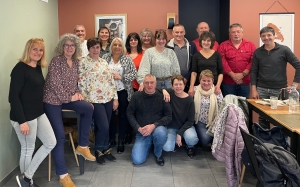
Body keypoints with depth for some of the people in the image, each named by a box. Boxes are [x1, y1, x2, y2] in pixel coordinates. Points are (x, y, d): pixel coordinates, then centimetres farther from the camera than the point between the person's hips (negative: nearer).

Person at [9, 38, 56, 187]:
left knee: (51, 143, 11)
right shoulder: (20, 68, -16)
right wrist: (22, 121, -22)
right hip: (24, 116, -9)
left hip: (38, 113, 9)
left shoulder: (38, 68, 9)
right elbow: (13, 96, -20)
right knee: (28, 150, 6)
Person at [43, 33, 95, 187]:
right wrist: (69, 97, -15)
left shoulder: (75, 61, 7)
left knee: (88, 108, -19)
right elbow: (54, 84, -19)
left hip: (68, 98, 6)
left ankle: (82, 146, -2)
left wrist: (77, 93, -1)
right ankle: (63, 174, -2)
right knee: (59, 135, -11)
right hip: (53, 100, -6)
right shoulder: (56, 61, -13)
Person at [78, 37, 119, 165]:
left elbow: (111, 80, 12)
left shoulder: (104, 62, 12)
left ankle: (105, 149, 26)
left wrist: (115, 98, 7)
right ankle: (99, 151, 13)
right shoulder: (83, 63, -5)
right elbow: (81, 83, -9)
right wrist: (86, 101, -13)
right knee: (103, 127, -8)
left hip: (108, 99, 6)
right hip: (94, 100, -5)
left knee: (105, 127, 11)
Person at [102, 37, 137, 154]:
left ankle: (121, 141, 15)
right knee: (110, 115, 9)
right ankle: (111, 138, 26)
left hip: (123, 91, -1)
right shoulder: (105, 58, 5)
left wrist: (121, 77, -14)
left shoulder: (127, 59, 0)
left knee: (123, 115, 5)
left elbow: (134, 74, -5)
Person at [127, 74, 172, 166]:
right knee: (137, 160, -14)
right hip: (142, 131, 1)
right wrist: (138, 128, -10)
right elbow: (129, 113, 3)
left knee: (161, 133, -38)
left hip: (157, 128, -1)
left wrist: (153, 125, -21)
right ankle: (148, 144, 20)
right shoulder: (137, 96, -3)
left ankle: (158, 154, -3)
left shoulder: (162, 96, -7)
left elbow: (169, 116, -8)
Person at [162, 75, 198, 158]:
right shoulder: (170, 93, -11)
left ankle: (190, 147, 6)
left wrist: (179, 133, -18)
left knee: (191, 138, -33)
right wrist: (164, 91, -28)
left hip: (185, 126, -1)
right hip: (171, 127, 1)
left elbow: (190, 120, -10)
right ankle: (174, 139, 14)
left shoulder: (189, 100, -12)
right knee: (167, 148, -23)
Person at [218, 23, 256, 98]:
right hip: (228, 82, -1)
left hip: (245, 82, 1)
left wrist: (243, 74, -12)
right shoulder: (223, 46, 3)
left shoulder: (250, 45, 6)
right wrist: (233, 75, -12)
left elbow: (253, 61, -2)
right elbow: (223, 62, -6)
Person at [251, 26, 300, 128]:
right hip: (262, 89, 2)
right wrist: (253, 90, -2)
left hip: (279, 90, -2)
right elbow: (254, 71, 5)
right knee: (263, 117, 8)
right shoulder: (257, 52, 4)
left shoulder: (284, 50, -4)